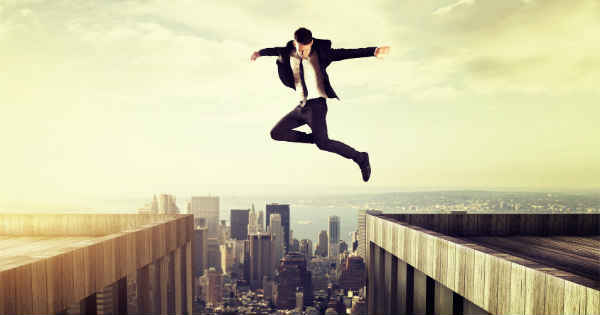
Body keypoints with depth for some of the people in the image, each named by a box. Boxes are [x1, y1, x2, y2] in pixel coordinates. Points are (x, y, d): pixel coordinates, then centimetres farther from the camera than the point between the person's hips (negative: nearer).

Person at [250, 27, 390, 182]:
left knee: (323, 143, -22)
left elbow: (346, 53, -17)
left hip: (317, 104, -6)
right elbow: (277, 50, 24)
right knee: (276, 133, 6)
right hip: (301, 106, 7)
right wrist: (260, 52, 35)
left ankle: (360, 158, -3)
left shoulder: (320, 53, -10)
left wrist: (373, 51, -27)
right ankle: (314, 137, 15)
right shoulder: (289, 53, 2)